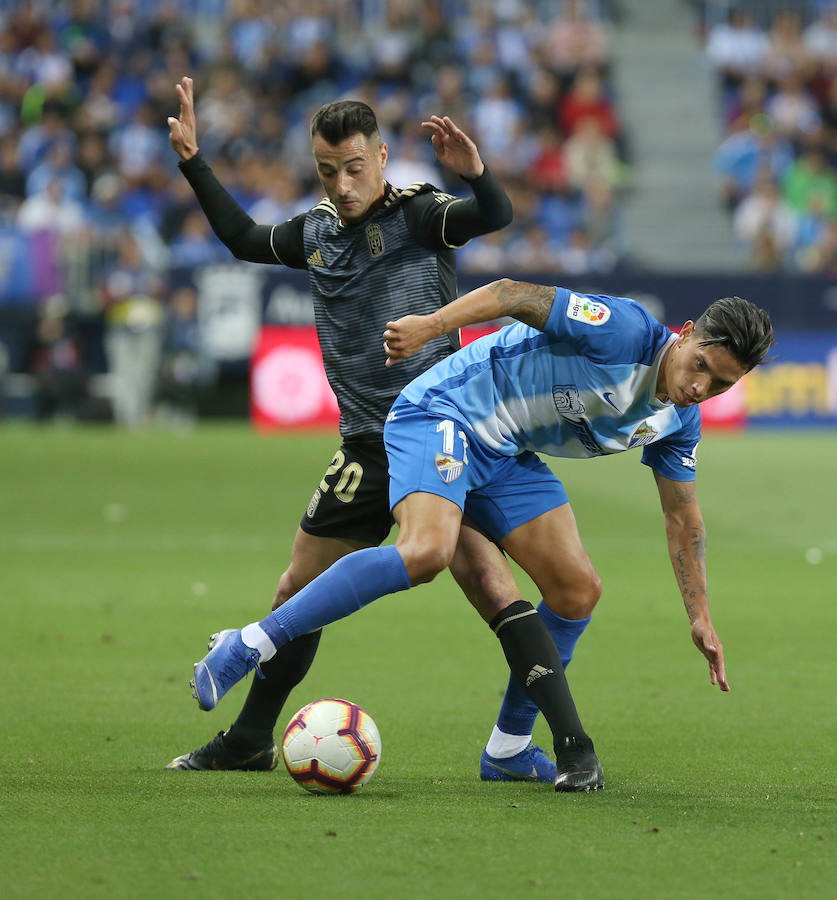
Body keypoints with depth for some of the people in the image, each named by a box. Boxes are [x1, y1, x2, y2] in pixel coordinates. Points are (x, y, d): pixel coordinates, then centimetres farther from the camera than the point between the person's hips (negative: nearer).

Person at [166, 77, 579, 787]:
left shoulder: (417, 214, -7)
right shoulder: (317, 231, 11)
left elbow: (495, 217, -25)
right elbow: (244, 238, 28)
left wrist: (475, 173, -46)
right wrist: (194, 164, 20)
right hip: (367, 448, 6)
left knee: (484, 576, -19)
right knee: (300, 589, 10)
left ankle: (521, 746, -15)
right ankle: (250, 741, 23)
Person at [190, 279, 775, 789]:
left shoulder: (678, 421, 5)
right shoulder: (623, 332, -20)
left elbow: (683, 520, 18)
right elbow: (514, 294, -20)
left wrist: (701, 617, 18)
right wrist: (432, 324, -32)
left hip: (507, 459, 9)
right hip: (442, 414, -8)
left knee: (578, 591, 1)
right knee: (426, 552, -32)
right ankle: (249, 646, -30)